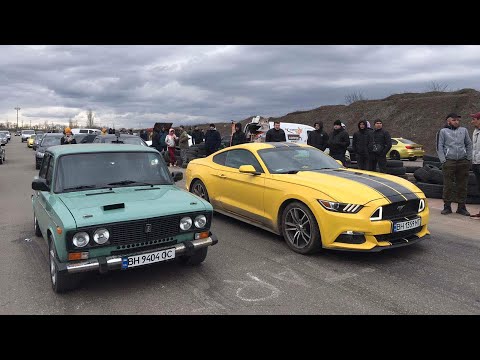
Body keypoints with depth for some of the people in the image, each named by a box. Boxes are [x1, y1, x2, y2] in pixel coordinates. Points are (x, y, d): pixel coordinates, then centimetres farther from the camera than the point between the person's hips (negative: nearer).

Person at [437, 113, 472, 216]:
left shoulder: (464, 130, 14)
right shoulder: (443, 131, 5)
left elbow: (469, 144, 17)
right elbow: (439, 147, 2)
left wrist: (469, 158, 8)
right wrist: (443, 160, -6)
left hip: (463, 161, 3)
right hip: (449, 162, -3)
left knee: (462, 186, 5)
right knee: (448, 185, -2)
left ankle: (461, 207, 13)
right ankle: (447, 206, 8)